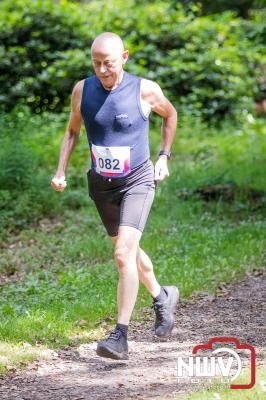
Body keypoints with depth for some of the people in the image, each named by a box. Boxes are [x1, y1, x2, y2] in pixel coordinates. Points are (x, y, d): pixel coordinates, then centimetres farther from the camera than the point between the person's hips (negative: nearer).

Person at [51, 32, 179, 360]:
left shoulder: (145, 90, -14)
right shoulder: (82, 90, -6)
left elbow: (170, 115, 8)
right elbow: (72, 130, 10)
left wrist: (163, 156, 4)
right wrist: (61, 171, -1)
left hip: (138, 181, -4)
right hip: (101, 185, 5)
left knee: (124, 254, -19)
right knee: (128, 249, 20)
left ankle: (120, 337, -17)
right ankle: (162, 297, 47)